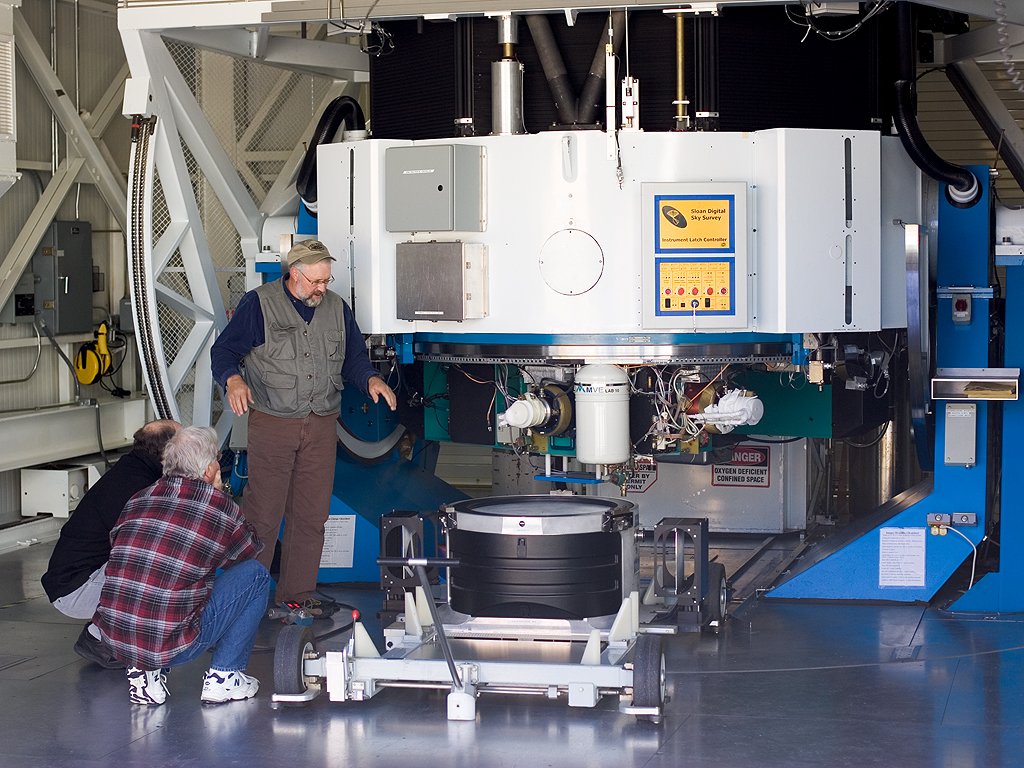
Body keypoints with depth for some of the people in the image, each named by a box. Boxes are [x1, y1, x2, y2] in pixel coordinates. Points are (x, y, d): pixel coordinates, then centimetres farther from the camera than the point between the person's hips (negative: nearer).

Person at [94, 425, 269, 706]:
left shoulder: (139, 499, 10)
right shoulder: (219, 507, -2)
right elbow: (250, 549, 18)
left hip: (112, 638, 6)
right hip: (169, 645, -5)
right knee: (254, 574, 11)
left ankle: (142, 672, 20)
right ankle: (223, 677, 12)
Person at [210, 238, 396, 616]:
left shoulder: (336, 308, 12)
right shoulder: (258, 304, -2)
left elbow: (354, 357, 20)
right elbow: (223, 350, -3)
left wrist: (371, 379, -1)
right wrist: (234, 379, -23)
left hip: (322, 426, 5)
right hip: (271, 425, -4)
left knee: (311, 516, 7)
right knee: (262, 514, -5)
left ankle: (298, 593, 16)